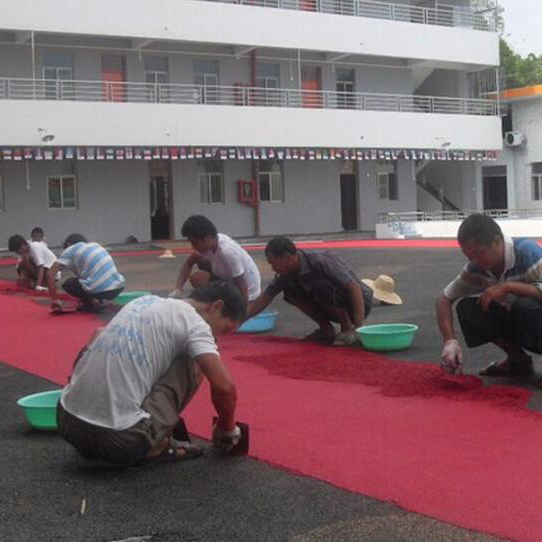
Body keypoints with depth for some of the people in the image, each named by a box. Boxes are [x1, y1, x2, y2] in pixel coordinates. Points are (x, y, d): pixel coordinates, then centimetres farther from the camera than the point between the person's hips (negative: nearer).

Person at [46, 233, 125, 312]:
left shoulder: (70, 250, 11)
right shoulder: (95, 244, 27)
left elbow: (50, 274, 2)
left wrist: (54, 300, 7)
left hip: (98, 290, -5)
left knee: (67, 284, 20)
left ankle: (90, 302, 2)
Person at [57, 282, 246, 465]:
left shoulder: (146, 302, 20)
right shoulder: (194, 323, -1)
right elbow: (224, 386, -11)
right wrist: (227, 429, 9)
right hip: (120, 440, -6)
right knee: (194, 366, 9)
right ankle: (157, 446, 8)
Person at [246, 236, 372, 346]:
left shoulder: (321, 262, -27)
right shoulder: (287, 274, -5)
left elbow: (355, 288, -30)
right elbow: (262, 301, 2)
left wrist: (359, 327, -37)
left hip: (360, 303, -7)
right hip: (338, 310, 7)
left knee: (321, 286, -31)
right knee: (291, 292, -6)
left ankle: (348, 329, -14)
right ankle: (326, 329, 2)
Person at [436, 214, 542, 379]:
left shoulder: (527, 251, -25)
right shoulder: (476, 268, -8)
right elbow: (444, 299, -4)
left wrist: (508, 287, -36)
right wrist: (450, 340, -17)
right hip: (515, 322, 6)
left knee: (525, 306, -37)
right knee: (467, 307, -13)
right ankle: (519, 360, 2)